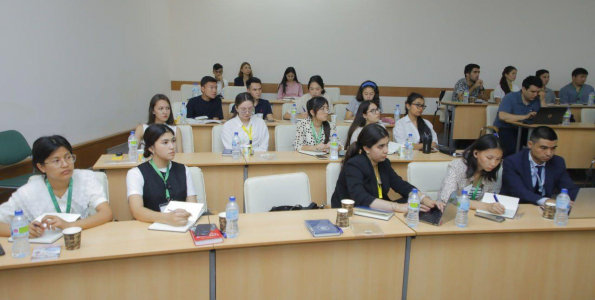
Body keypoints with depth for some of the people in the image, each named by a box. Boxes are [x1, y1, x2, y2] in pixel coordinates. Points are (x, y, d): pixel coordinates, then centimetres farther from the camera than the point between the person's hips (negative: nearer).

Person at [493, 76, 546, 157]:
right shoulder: (510, 97, -7)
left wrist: (542, 100, -4)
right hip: (504, 129, -5)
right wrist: (525, 117, -27)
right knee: (514, 149, -34)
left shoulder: (537, 101, 8)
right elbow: (502, 116, -23)